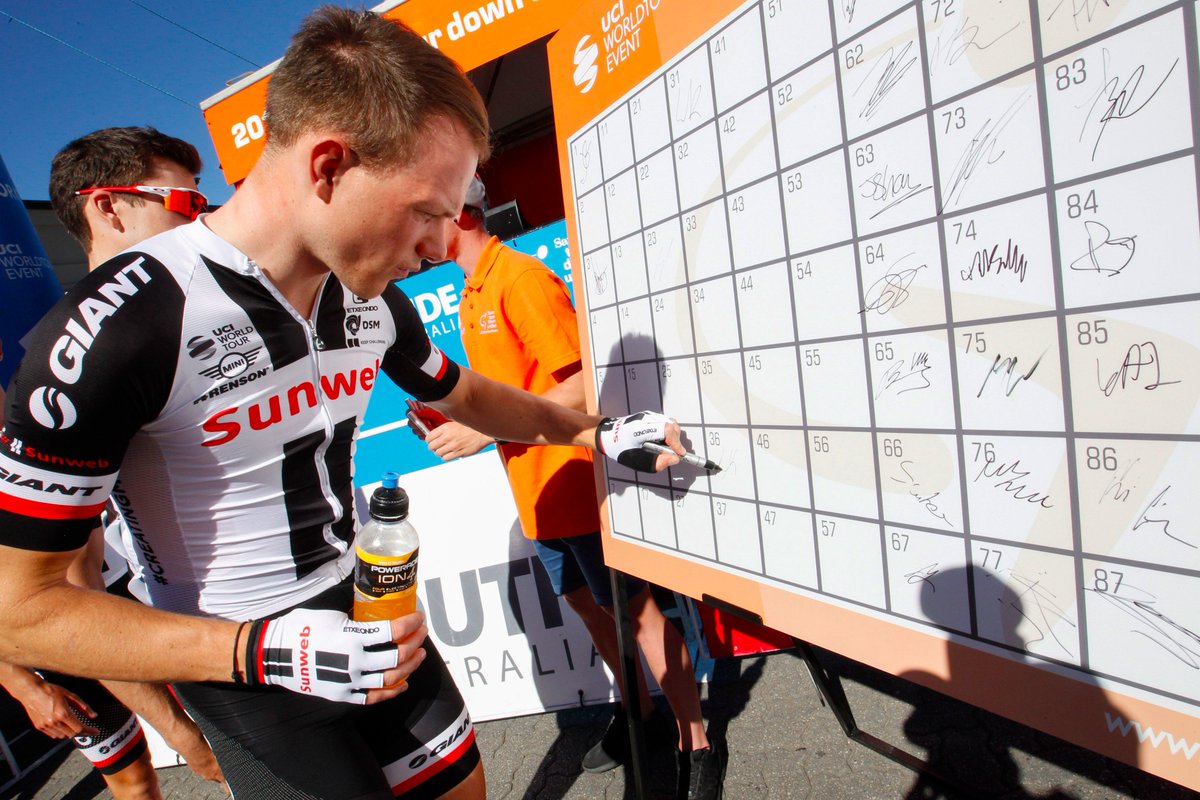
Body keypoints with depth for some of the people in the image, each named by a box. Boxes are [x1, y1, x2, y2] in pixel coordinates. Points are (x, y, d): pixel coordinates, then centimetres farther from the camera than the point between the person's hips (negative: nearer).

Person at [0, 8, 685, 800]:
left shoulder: (372, 300, -6)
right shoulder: (116, 328, -25)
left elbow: (462, 394, 13)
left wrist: (597, 432, 10)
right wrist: (264, 652, -27)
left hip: (370, 619, 6)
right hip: (240, 666, -5)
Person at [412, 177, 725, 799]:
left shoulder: (521, 277, -15)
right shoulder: (472, 296, 13)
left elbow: (583, 384, -22)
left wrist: (484, 431, -21)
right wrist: (456, 418, 3)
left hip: (577, 484, -9)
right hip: (536, 491, 9)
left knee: (640, 611, 4)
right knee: (585, 603, 20)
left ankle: (696, 748, 22)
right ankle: (639, 712, 41)